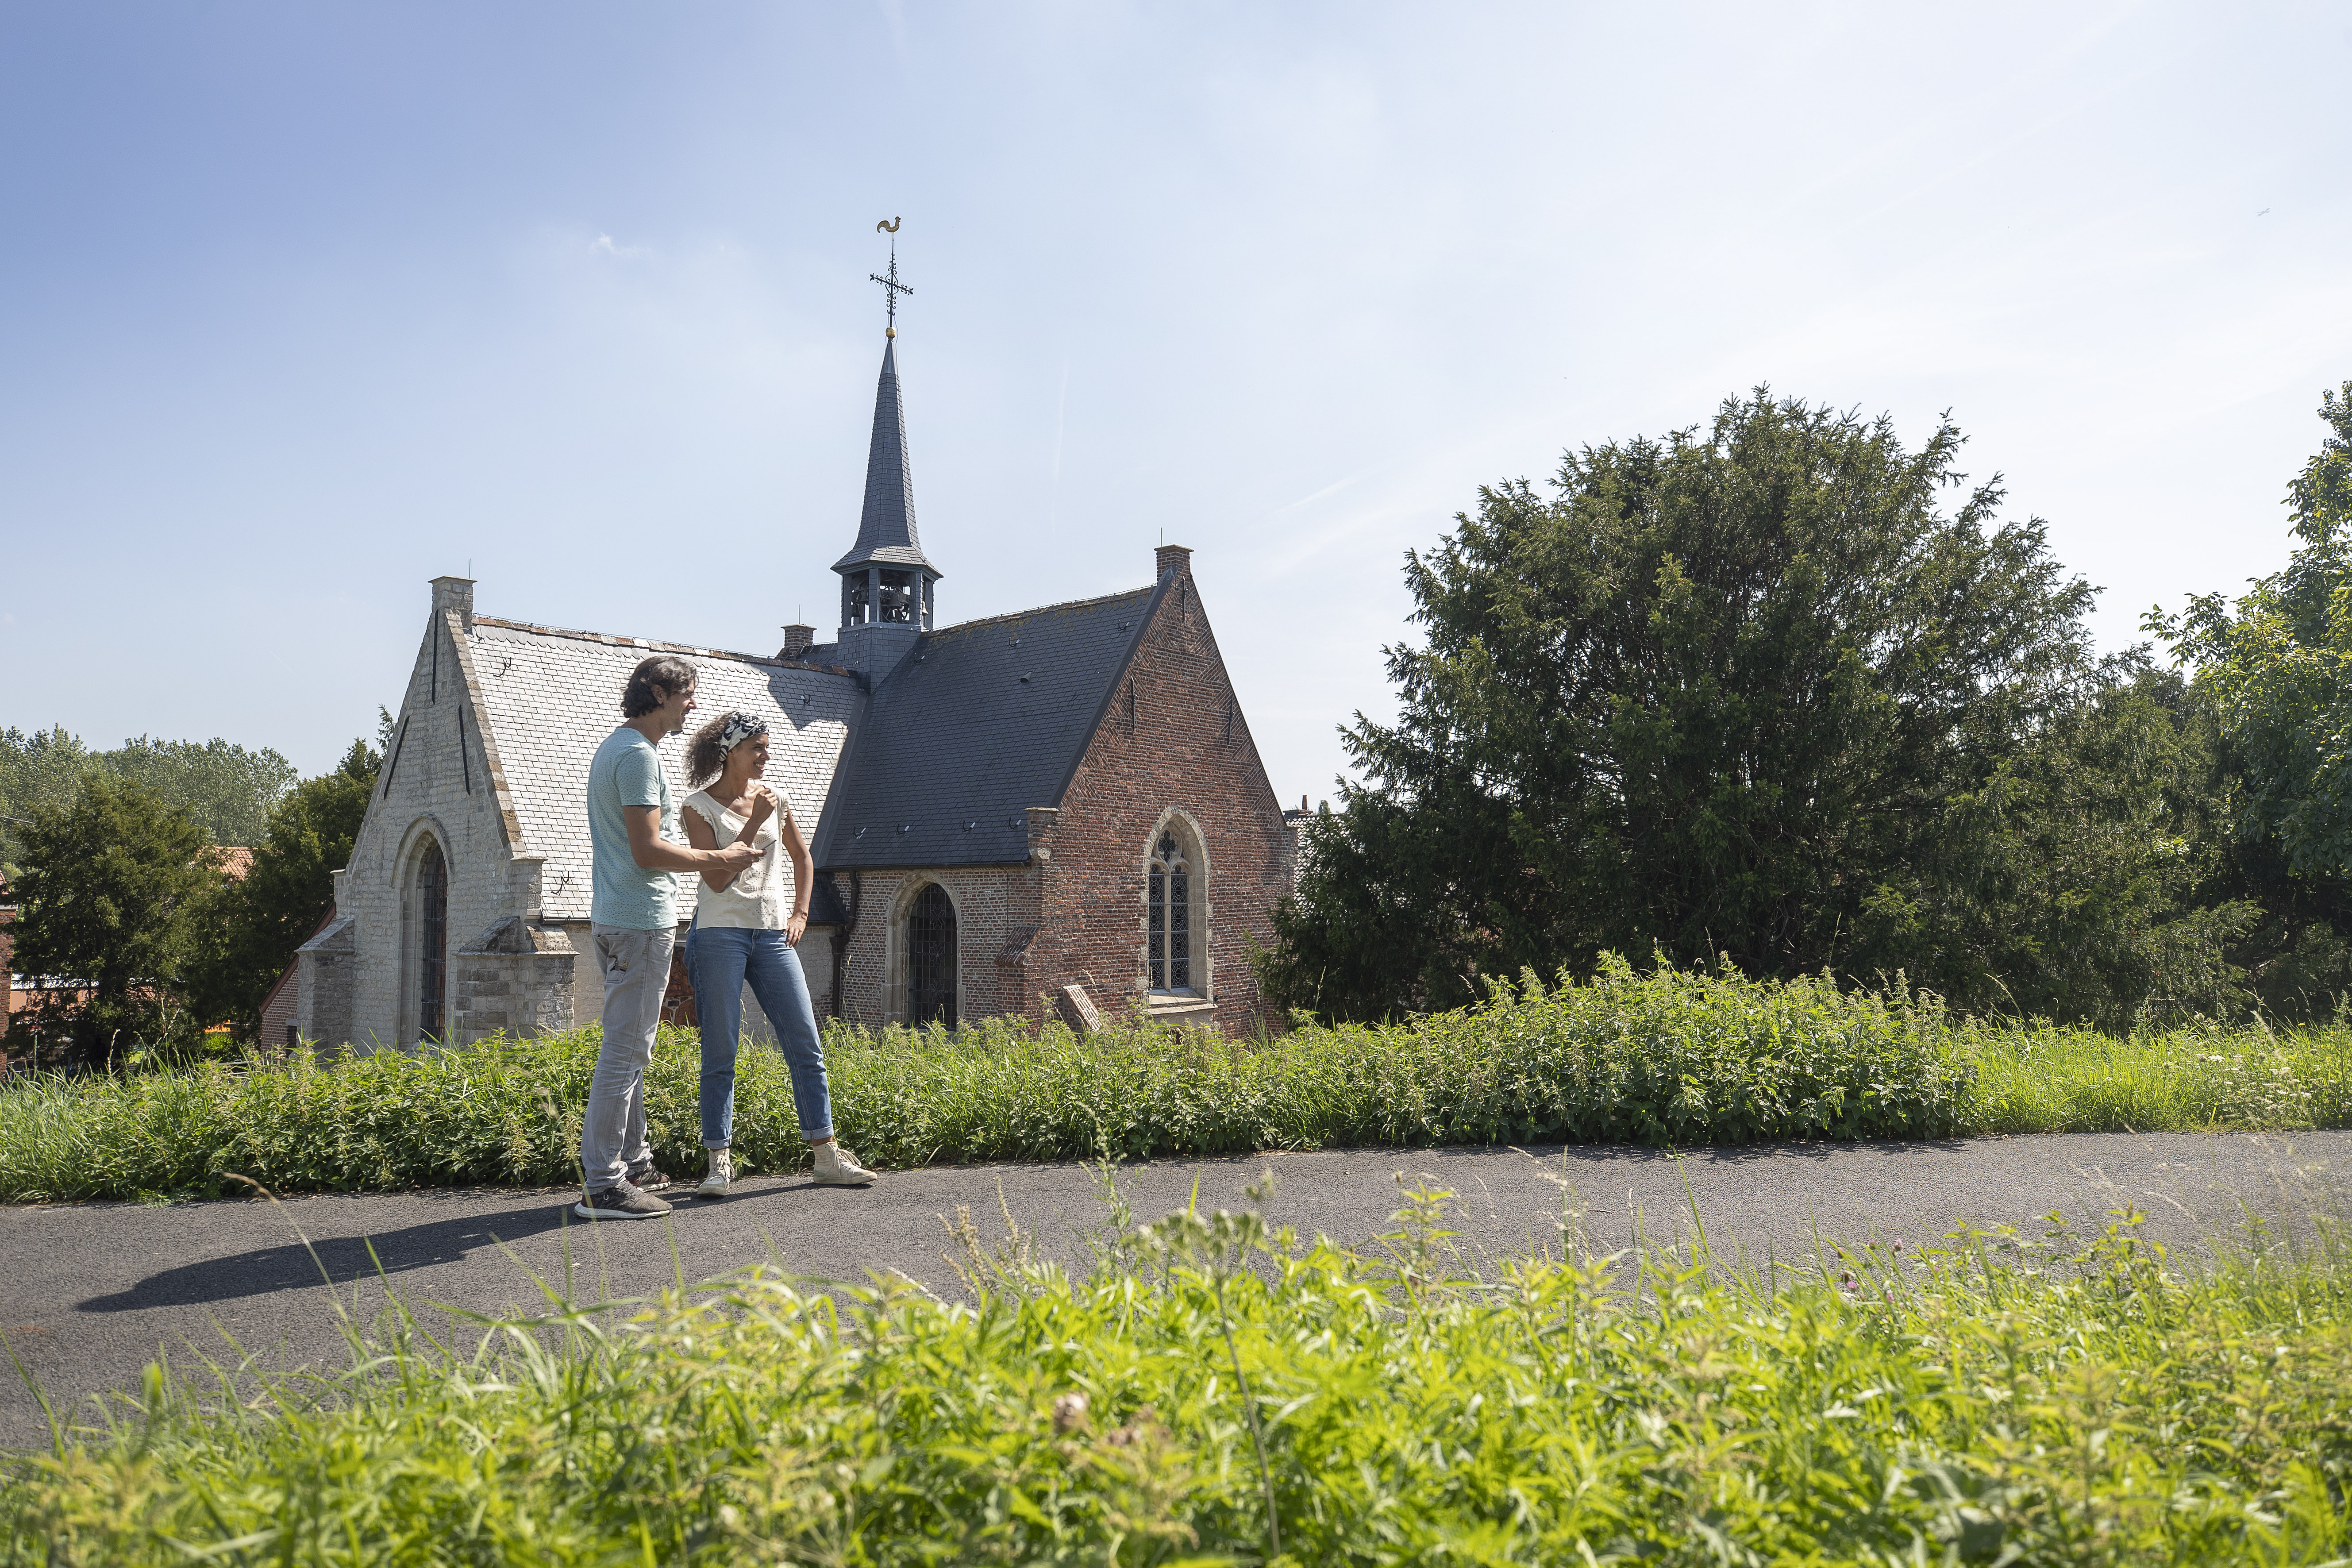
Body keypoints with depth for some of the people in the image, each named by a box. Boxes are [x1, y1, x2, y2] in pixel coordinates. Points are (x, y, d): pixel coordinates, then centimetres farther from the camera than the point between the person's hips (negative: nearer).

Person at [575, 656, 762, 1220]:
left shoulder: (614, 747, 18)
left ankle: (634, 1163, 26)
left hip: (615, 917, 11)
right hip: (642, 920, -11)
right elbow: (648, 851, -21)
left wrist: (710, 855, 20)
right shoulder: (639, 754, -15)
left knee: (630, 1047, 17)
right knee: (625, 1050, -8)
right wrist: (718, 859, -10)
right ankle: (603, 1185, -5)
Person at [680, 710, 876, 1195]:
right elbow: (717, 878, -13)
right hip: (721, 933, -4)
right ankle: (720, 1162, 6)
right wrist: (754, 823, -14)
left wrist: (800, 913, 12)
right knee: (720, 1053, -2)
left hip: (773, 936, 4)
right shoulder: (700, 806, -3)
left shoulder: (774, 800, 10)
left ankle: (826, 1156, 8)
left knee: (806, 1045, 2)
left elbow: (802, 858, 24)